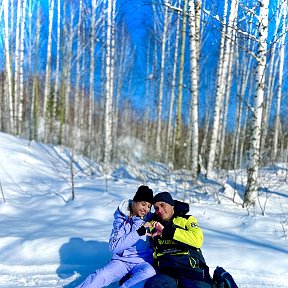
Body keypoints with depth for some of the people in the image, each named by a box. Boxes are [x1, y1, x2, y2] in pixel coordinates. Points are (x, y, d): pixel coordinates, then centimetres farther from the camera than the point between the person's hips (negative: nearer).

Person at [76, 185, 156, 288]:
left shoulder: (150, 219, 3)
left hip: (142, 262, 1)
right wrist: (139, 232, -23)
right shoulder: (121, 219, -2)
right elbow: (114, 246, -16)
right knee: (100, 276, -30)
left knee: (149, 272, -35)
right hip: (121, 260, -1)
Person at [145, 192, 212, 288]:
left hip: (191, 270, -1)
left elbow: (197, 240, -4)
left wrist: (166, 231, -8)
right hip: (165, 271, 2)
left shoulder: (187, 220, 16)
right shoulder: (153, 224, 24)